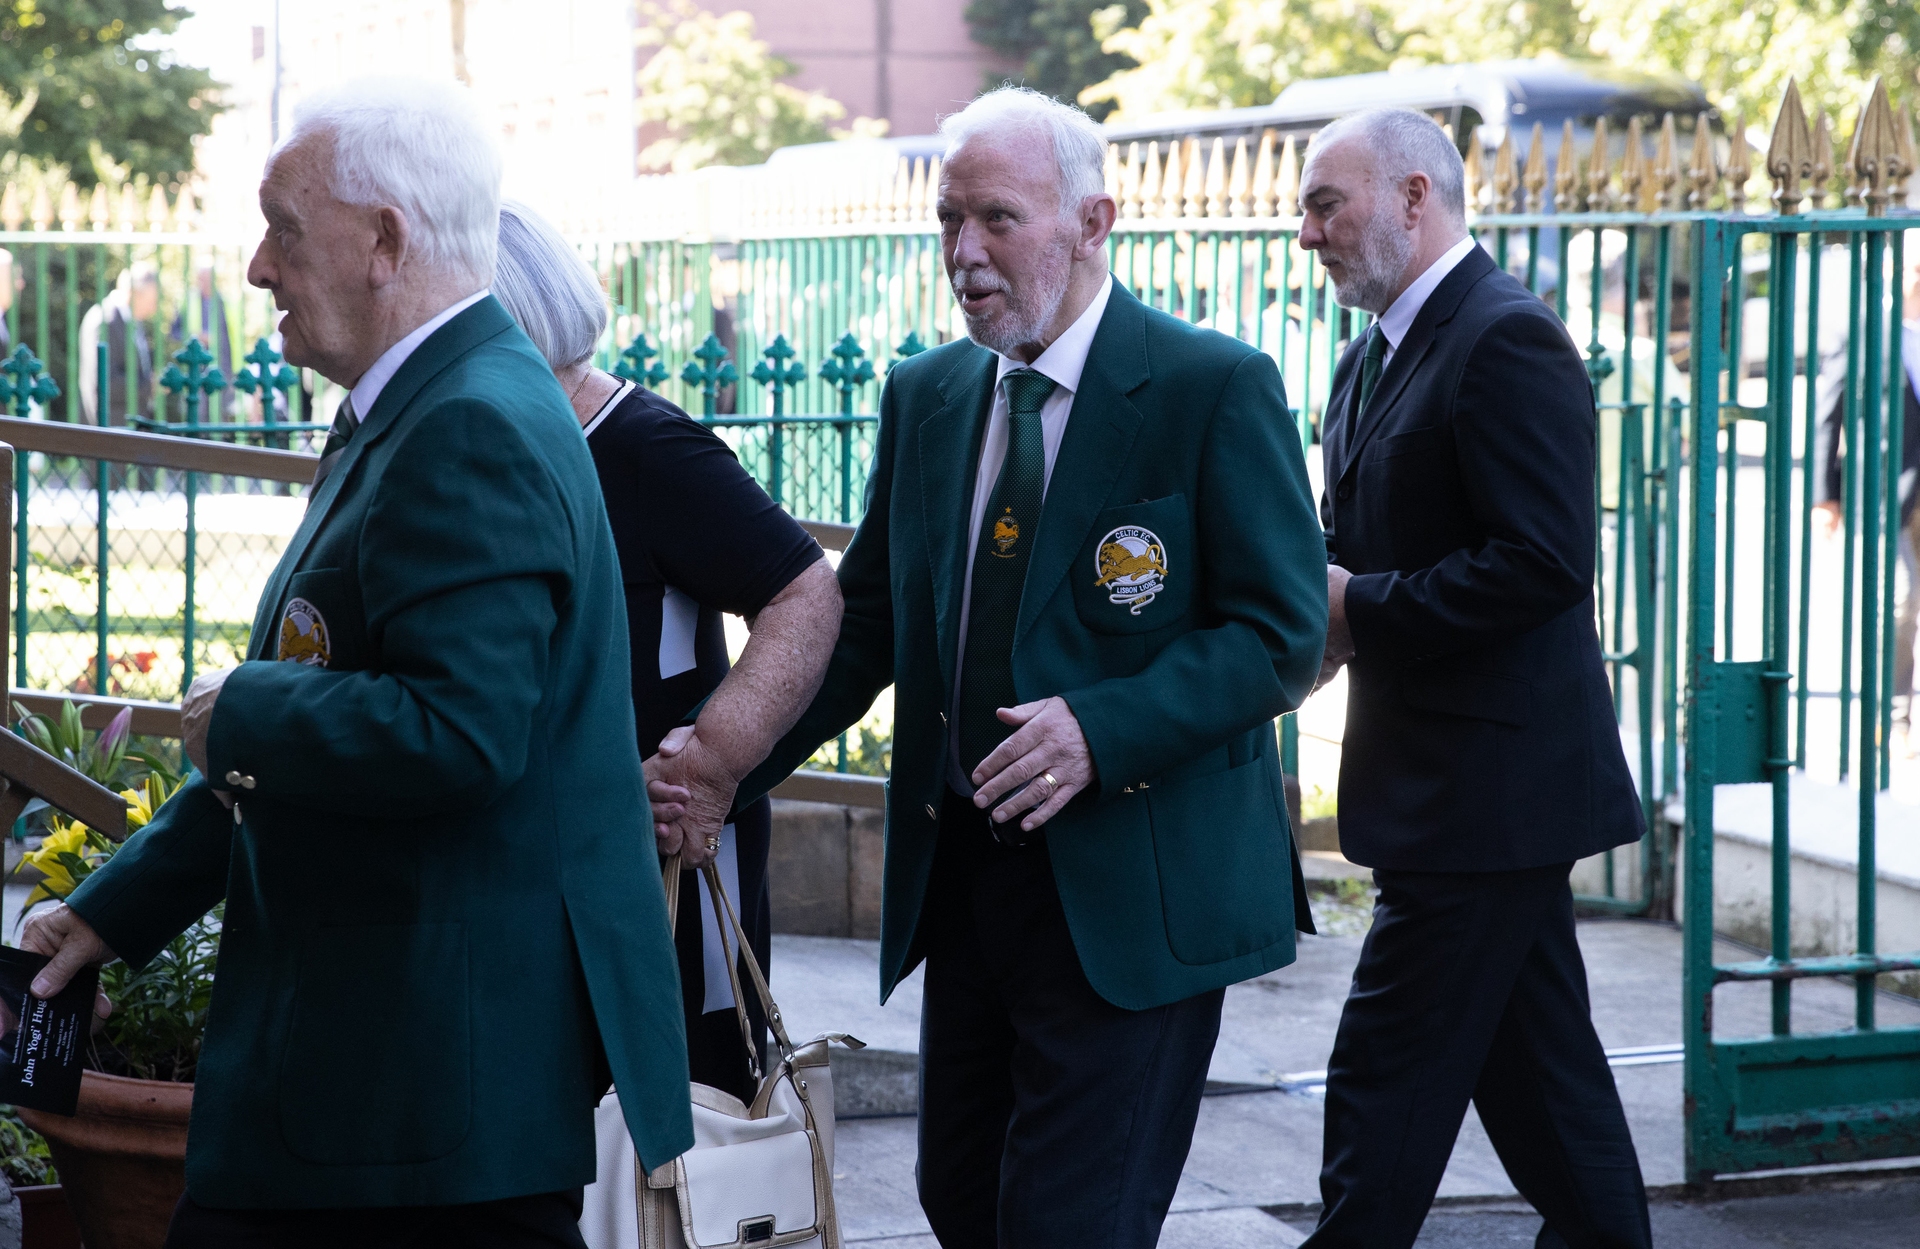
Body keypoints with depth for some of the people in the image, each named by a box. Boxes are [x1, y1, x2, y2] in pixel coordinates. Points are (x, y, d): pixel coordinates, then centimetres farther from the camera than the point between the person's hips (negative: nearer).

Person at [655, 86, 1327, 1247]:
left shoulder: (1215, 389, -9)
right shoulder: (926, 396, 10)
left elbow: (1281, 631, -12)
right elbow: (865, 620, 11)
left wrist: (1102, 729, -26)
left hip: (1131, 888, -6)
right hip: (967, 874, 6)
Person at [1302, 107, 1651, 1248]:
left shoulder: (1509, 340, -16)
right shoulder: (1375, 359, 15)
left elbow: (1544, 563, -24)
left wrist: (1360, 608, -19)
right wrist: (1321, 603, 1)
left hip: (1486, 784, -10)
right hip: (1473, 780, 10)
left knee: (1390, 1070, -7)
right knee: (1535, 1058, 15)